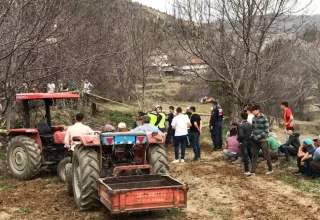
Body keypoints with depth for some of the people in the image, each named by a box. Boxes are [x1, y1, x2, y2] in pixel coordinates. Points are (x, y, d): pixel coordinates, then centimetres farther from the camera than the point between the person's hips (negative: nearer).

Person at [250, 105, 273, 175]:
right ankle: (253, 171, 7)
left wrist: (258, 137, -18)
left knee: (266, 156, 7)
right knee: (254, 156, 4)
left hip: (263, 140, -5)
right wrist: (252, 135, 1)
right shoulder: (254, 118, 4)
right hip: (255, 140, 6)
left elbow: (266, 131, -16)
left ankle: (270, 169, 25)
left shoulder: (264, 118, -14)